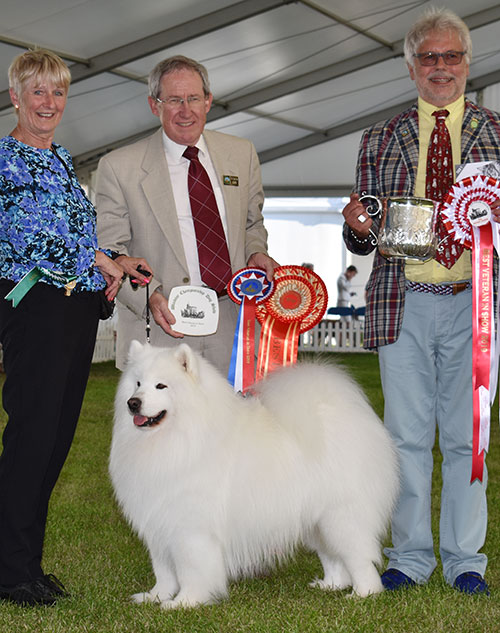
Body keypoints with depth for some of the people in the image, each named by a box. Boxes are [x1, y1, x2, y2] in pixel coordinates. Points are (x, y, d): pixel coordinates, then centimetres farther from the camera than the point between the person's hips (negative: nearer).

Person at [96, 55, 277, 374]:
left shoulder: (242, 154, 11)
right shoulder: (119, 167, -1)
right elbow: (110, 250, -2)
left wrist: (255, 252, 0)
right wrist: (150, 295, -18)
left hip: (231, 325, 3)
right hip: (163, 327, -3)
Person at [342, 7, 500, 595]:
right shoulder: (380, 140, 12)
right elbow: (362, 240, 13)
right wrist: (356, 224, -10)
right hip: (402, 302, 1)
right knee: (407, 434, 4)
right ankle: (410, 555, 15)